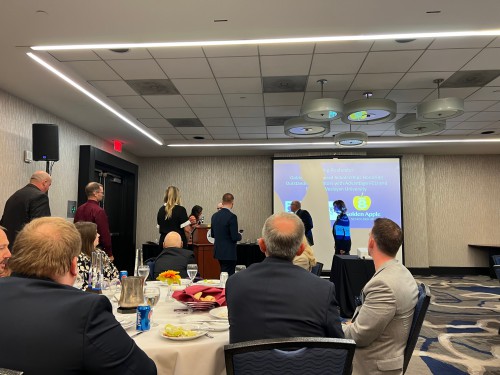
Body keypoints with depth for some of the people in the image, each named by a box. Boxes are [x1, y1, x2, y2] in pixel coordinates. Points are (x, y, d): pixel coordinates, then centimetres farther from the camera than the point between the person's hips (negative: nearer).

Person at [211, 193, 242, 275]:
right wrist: (239, 235, 1)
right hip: (228, 253, -8)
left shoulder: (214, 216, 4)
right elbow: (235, 237, -19)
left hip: (218, 251, 8)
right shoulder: (232, 217, -18)